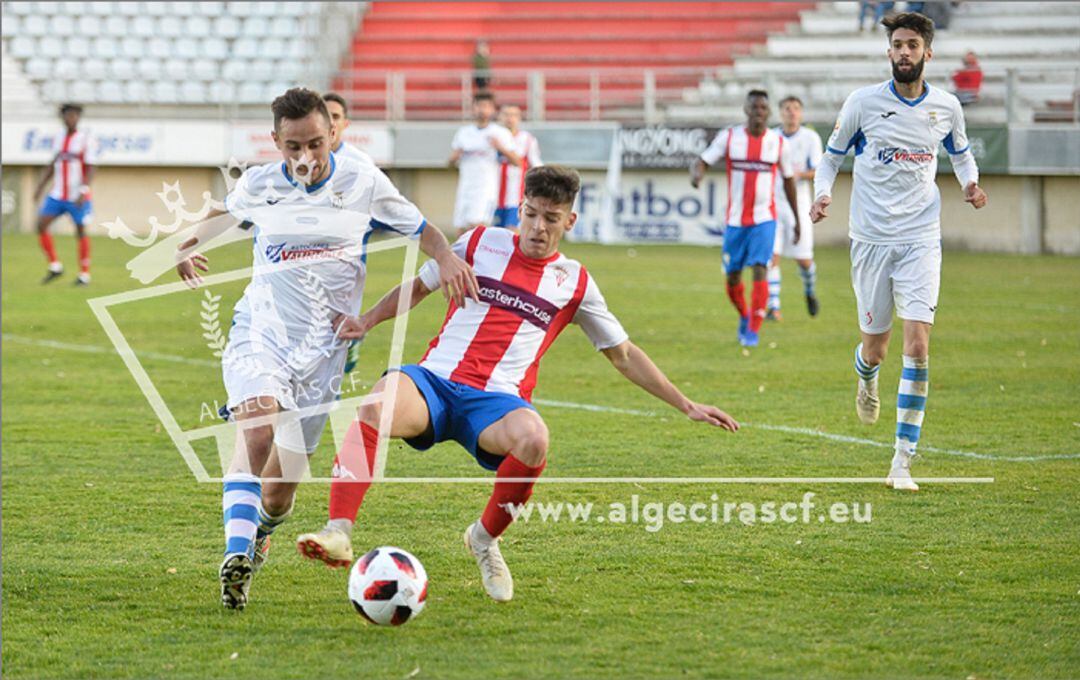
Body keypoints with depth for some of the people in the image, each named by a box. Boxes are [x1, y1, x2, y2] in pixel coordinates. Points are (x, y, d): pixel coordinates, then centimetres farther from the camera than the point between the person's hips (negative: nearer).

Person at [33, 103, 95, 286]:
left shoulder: (85, 140, -5)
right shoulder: (58, 140, 11)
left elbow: (90, 169, -10)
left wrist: (83, 191, -21)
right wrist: (40, 186, 12)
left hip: (77, 197, -5)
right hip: (57, 195, 5)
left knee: (81, 231, -1)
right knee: (41, 224, -7)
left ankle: (84, 274, 8)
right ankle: (55, 266, 4)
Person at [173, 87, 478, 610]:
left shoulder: (364, 184, 0)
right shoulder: (258, 185, 3)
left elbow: (421, 230, 12)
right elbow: (226, 213, 28)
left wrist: (447, 258, -8)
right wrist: (191, 245, 13)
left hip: (321, 350, 0)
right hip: (259, 333, 0)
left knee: (280, 490, 2)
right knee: (257, 430, -32)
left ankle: (261, 532, 37)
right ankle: (237, 556, -37)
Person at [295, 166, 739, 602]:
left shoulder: (574, 283, 14)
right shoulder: (481, 243, 13)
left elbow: (623, 355, 22)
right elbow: (420, 286, 25)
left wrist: (687, 406, 18)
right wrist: (366, 321, 9)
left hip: (497, 400, 0)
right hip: (434, 379, 0)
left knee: (534, 440, -36)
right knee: (377, 405, -35)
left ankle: (485, 538, -7)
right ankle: (338, 535, -40)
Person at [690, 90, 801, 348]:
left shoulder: (779, 143, 0)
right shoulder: (728, 137, -3)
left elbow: (788, 180, 11)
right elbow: (702, 162, -8)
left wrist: (797, 219, 14)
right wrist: (696, 173, -33)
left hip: (764, 219, -1)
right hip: (735, 219, 1)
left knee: (759, 270, -16)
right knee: (733, 277, 6)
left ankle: (753, 331, -9)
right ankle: (744, 316, 35)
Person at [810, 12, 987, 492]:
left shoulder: (946, 106, 3)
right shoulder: (864, 102, -3)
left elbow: (960, 153, 23)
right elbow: (832, 156, 9)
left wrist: (970, 182, 2)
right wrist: (823, 194, -11)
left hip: (920, 240, 0)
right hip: (871, 238, 0)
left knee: (917, 345, -14)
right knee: (875, 348, 5)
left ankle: (903, 462, -10)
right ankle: (867, 380, 47)